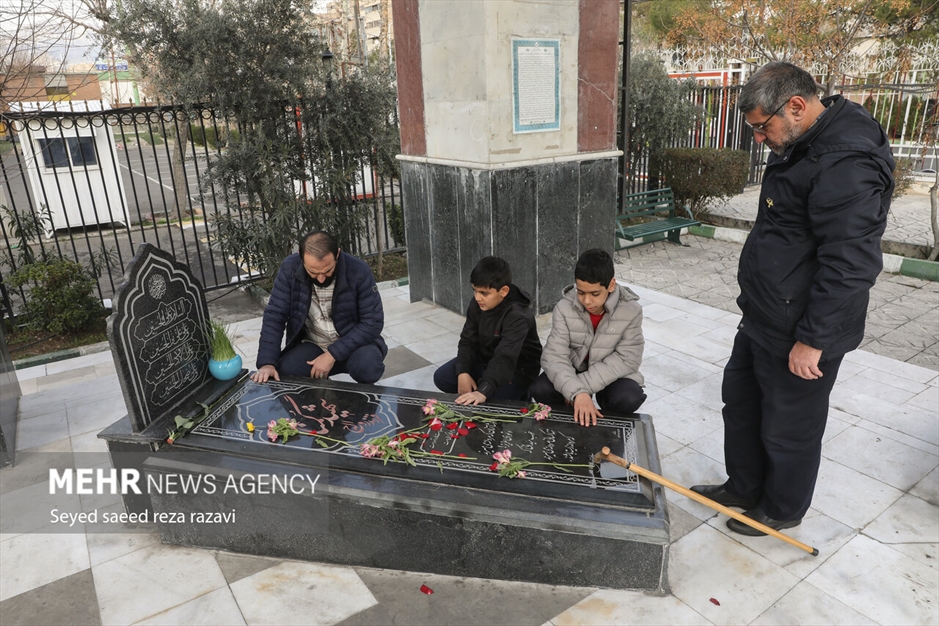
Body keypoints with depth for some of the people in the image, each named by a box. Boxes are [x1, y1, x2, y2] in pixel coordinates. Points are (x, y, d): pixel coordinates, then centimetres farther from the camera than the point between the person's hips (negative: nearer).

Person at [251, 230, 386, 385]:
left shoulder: (359, 272, -22)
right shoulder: (289, 269, -14)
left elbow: (373, 321, -19)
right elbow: (274, 316, -10)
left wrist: (333, 354, -24)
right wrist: (267, 363, -22)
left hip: (355, 342, -2)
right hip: (311, 344, 3)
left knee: (368, 366, -34)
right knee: (282, 373, -25)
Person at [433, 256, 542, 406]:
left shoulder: (518, 316, -34)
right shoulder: (477, 304, -10)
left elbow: (504, 358, -45)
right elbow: (468, 341, -4)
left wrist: (483, 392, -55)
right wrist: (463, 372, -21)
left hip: (517, 369, -7)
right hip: (485, 359, 7)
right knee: (441, 377, -3)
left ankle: (518, 397, 5)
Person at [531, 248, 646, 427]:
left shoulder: (631, 310, -19)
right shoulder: (564, 308, -19)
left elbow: (627, 359, -19)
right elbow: (554, 357, -25)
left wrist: (584, 385, -29)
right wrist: (576, 392, -43)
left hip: (611, 375, -1)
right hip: (573, 371, 1)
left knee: (628, 399, -31)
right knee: (540, 390, -26)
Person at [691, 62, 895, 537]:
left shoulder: (845, 165, -25)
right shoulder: (803, 146, 9)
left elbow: (850, 266, -27)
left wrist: (811, 341, -22)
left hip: (800, 335, -10)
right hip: (763, 319, 10)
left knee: (789, 427, 10)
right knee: (740, 403, 22)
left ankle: (782, 510, 33)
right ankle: (744, 487, 42)